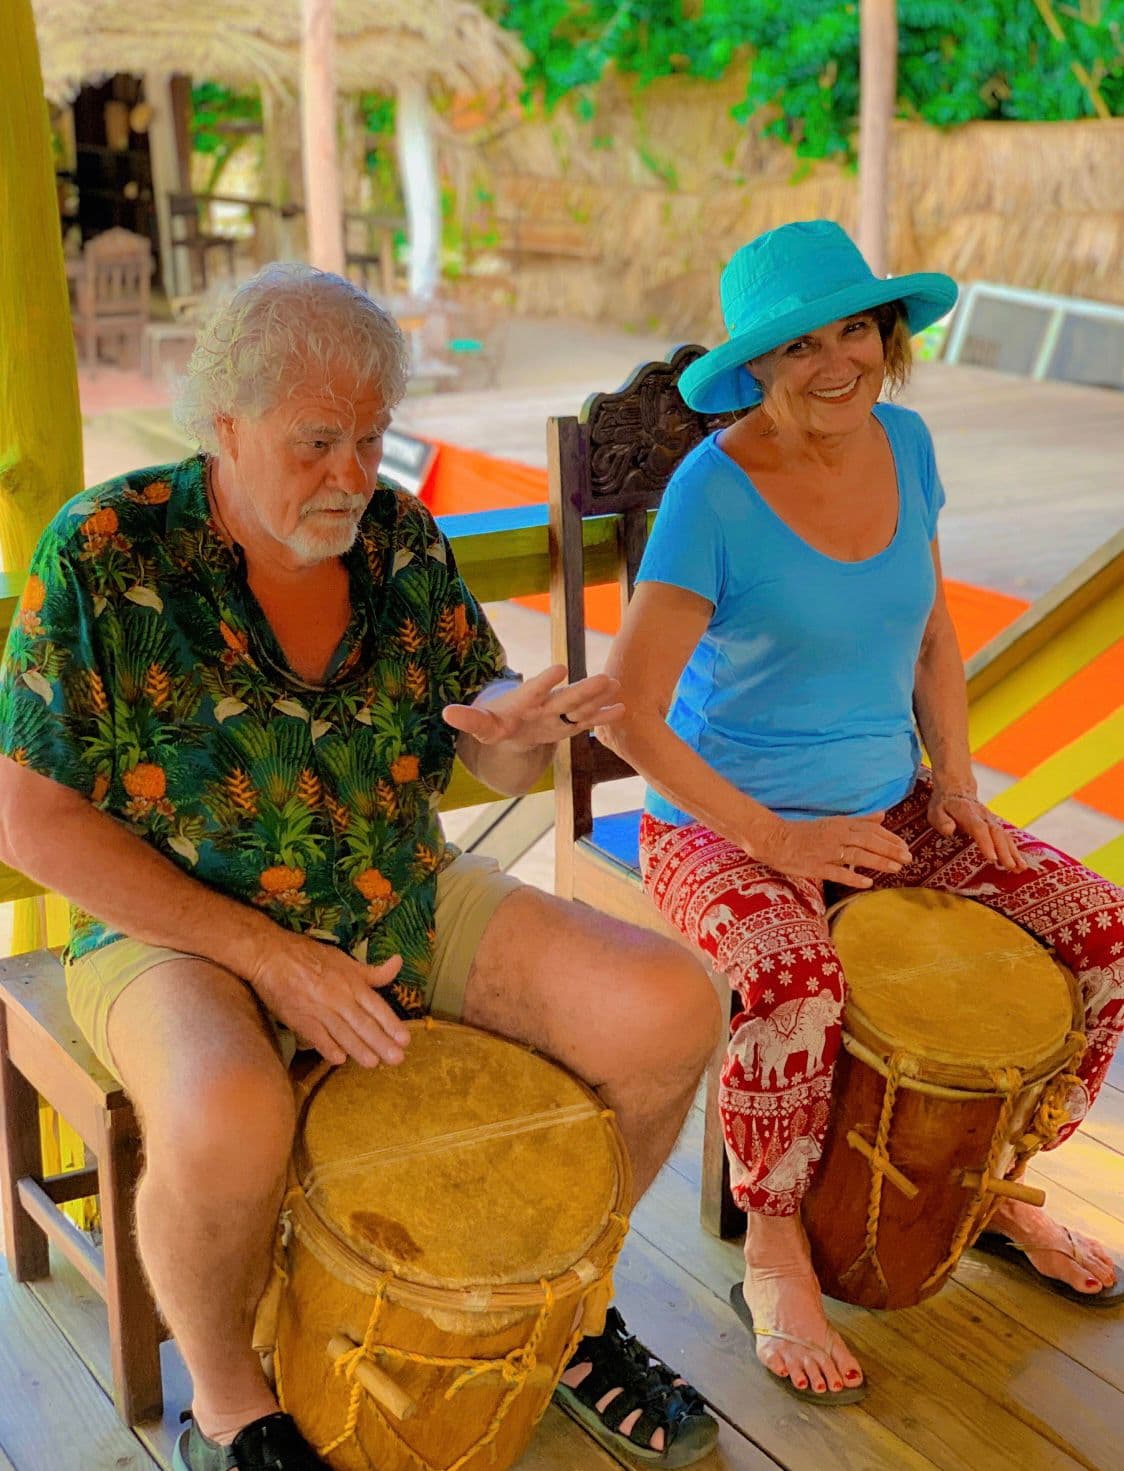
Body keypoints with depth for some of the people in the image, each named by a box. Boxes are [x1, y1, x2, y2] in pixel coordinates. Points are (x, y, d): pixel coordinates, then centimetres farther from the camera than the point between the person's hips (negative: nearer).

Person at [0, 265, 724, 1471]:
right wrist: (269, 956, -20)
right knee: (229, 1131, -38)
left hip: (403, 899, 5)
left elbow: (498, 767, 7)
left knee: (669, 1009, -12)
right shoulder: (104, 553, -14)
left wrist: (517, 726, -21)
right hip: (181, 925, -4)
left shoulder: (399, 537, 0)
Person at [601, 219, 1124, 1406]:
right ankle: (774, 1261, -7)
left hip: (887, 807, 6)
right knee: (793, 986, -36)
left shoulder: (905, 444, 1)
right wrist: (772, 838, -21)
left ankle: (997, 1185, 17)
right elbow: (627, 715, -19)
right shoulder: (714, 491, -19)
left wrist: (958, 785, 1)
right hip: (723, 823, -6)